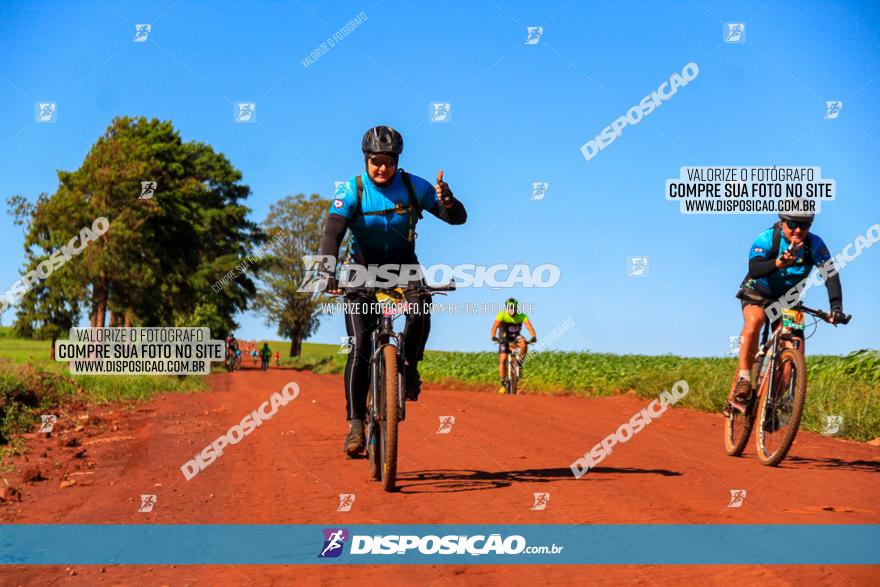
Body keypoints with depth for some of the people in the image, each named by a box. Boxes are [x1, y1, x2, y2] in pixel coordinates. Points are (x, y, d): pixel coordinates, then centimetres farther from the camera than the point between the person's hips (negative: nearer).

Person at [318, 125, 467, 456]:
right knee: (360, 346, -13)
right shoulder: (352, 191, -16)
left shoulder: (413, 186, -12)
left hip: (402, 264, 1)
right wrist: (329, 273, -44)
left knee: (421, 309, -31)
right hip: (362, 268, -1)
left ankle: (409, 366, -4)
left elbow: (458, 218, -15)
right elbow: (332, 234, -27)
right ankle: (356, 424, -8)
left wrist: (447, 200, -38)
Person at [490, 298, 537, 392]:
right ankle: (502, 384, -6)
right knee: (503, 359, -15)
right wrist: (493, 337, -53)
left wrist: (534, 337, -49)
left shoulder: (522, 316, -18)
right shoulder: (502, 315, -22)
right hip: (504, 338, -1)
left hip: (516, 337, 1)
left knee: (524, 345, -33)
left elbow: (529, 325, -30)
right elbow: (495, 325, -35)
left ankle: (520, 365, -11)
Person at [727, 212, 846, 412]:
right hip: (757, 294, -3)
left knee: (796, 349, -13)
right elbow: (754, 269, -40)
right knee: (754, 320, -36)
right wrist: (778, 263, -60)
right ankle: (743, 378, -29)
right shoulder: (766, 239, -24)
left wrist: (836, 306, -42)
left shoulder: (815, 244, -17)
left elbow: (831, 274, -26)